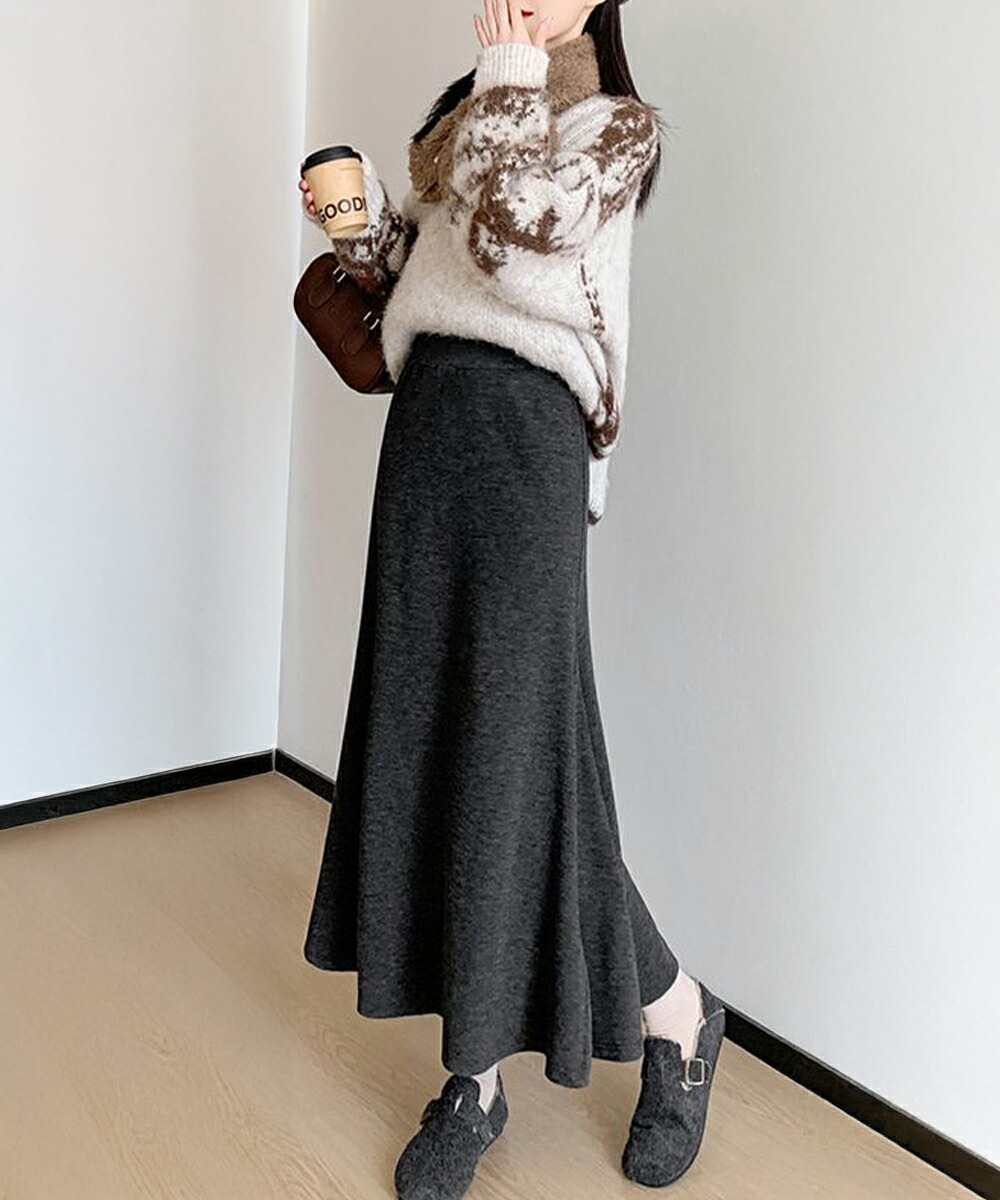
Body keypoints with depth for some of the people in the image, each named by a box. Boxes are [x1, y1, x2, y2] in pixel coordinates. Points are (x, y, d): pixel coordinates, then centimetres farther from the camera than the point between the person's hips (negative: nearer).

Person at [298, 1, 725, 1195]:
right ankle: (475, 1079, 15)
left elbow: (517, 223, -16)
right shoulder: (457, 112, 24)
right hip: (425, 425, 7)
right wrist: (359, 218, 7)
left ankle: (679, 1016, 18)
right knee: (428, 738, 2)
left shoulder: (619, 123, 4)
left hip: (520, 427, -6)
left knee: (508, 740, -7)